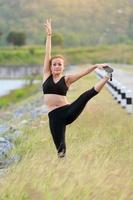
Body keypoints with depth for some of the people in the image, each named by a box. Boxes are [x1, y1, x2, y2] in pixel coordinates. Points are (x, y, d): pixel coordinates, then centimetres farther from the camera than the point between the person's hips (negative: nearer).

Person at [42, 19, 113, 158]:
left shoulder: (66, 79, 7)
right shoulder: (47, 75, 9)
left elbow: (83, 73, -5)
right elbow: (47, 54, 5)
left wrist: (95, 66, -19)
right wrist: (49, 35, 1)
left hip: (68, 111, -2)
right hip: (54, 116, 2)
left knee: (86, 95, -26)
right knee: (60, 148, -2)